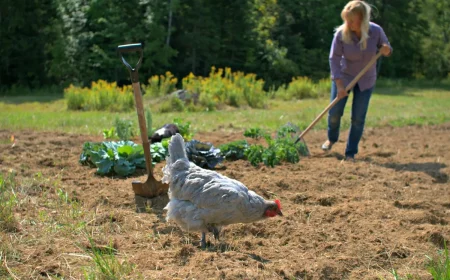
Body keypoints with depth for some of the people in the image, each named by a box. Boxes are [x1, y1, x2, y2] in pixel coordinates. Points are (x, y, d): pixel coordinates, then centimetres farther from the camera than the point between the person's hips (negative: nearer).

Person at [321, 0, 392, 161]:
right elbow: (334, 59, -16)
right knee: (334, 112, 1)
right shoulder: (341, 33, -21)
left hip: (366, 80, 0)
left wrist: (385, 51, -26)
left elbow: (387, 49, 0)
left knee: (358, 118, -2)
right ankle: (332, 138, 33)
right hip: (343, 76, 0)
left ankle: (351, 153, 10)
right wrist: (339, 85, -20)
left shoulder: (376, 31, -17)